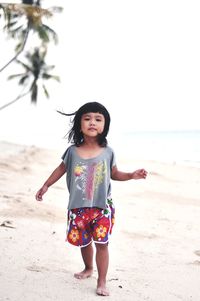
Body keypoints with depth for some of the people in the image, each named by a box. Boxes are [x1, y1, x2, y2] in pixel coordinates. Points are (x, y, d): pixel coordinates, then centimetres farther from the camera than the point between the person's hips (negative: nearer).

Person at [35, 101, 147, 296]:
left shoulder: (108, 152, -6)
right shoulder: (72, 151, -7)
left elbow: (114, 174, 8)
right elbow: (61, 169, 10)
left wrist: (131, 175, -7)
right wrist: (46, 185, 14)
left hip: (102, 207, -1)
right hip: (78, 208, 1)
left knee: (101, 243, -3)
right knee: (84, 242, 16)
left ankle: (102, 281, 8)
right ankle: (88, 268, 42)